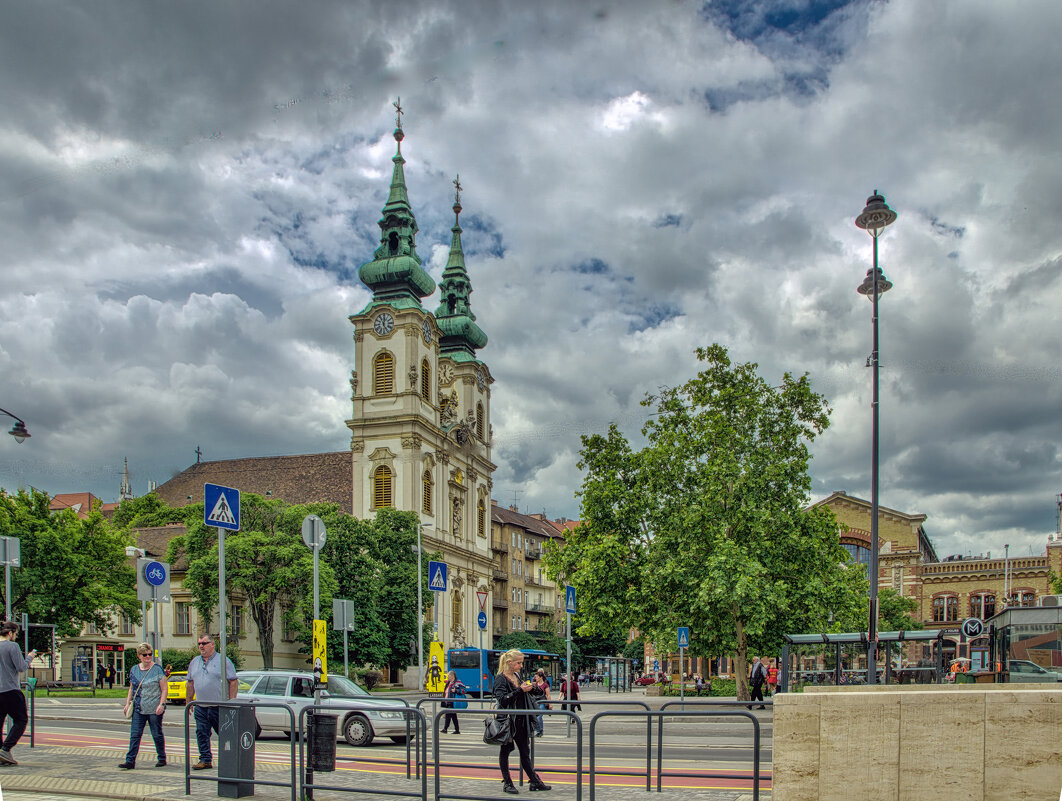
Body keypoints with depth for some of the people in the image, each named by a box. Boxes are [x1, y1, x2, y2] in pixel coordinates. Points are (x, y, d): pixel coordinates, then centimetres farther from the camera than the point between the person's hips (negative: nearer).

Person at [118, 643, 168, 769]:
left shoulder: (157, 669, -5)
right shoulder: (134, 670, 9)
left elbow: (164, 689, -6)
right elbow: (131, 688, 18)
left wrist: (161, 704, -15)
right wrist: (128, 703, 8)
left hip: (154, 710, -4)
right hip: (138, 709, 4)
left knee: (157, 735, 5)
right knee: (134, 735, -2)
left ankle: (162, 759, 18)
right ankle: (130, 761, -2)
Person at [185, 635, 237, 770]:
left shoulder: (223, 661, -4)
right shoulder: (195, 662, 13)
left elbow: (233, 682, -6)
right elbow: (190, 683, 19)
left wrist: (232, 702, -11)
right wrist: (189, 702, 14)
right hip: (200, 707, 5)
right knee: (202, 734, 3)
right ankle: (205, 760, 11)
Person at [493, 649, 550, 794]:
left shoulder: (517, 676, 12)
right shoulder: (500, 679, -11)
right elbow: (503, 700, -22)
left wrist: (530, 689, 4)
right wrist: (520, 690, -25)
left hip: (521, 720, 7)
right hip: (507, 720, -7)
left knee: (525, 751, 11)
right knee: (505, 750, 4)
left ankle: (534, 781, 15)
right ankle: (507, 783, 14)